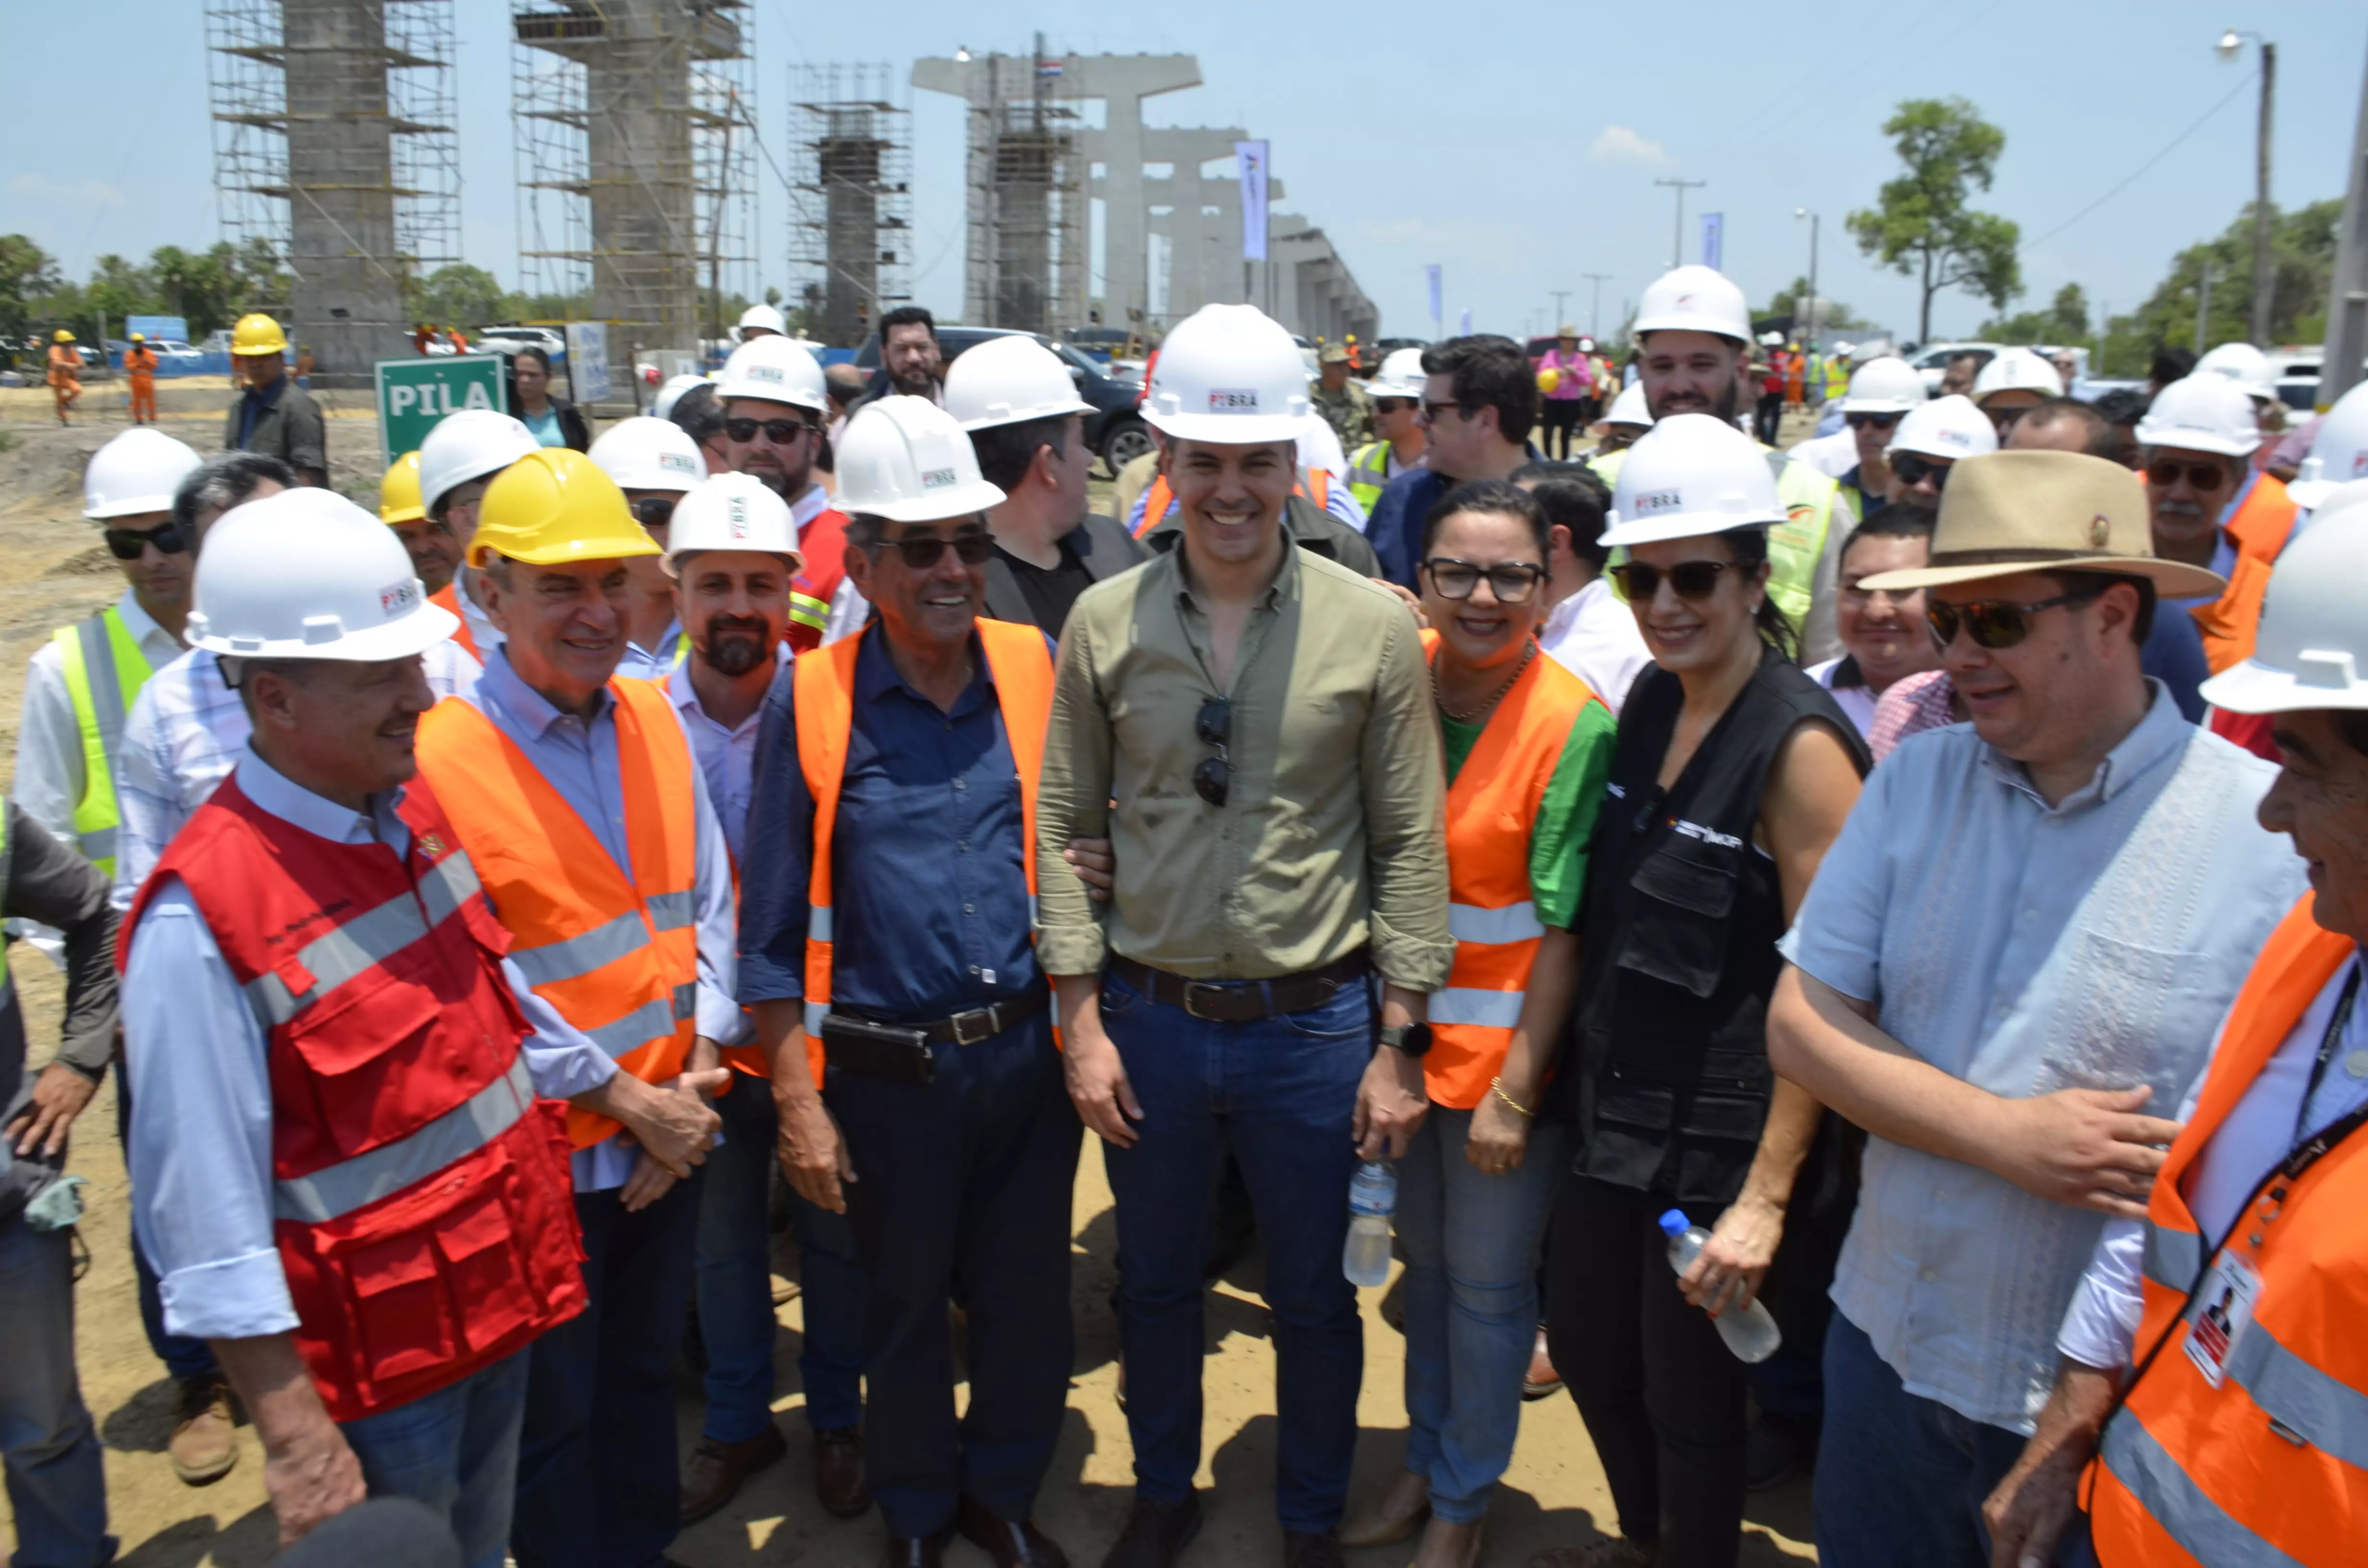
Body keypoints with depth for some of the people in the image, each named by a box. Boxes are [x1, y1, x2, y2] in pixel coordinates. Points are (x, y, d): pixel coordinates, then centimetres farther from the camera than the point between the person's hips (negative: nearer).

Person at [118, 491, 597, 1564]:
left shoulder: (420, 812, -3)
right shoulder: (201, 919, -25)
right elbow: (208, 1216, -22)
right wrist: (295, 1439, -19)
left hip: (505, 1287, 7)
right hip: (375, 1353, -6)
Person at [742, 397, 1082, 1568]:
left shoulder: (1038, 671, -2)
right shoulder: (810, 701, -8)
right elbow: (774, 925, -3)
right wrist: (797, 1104, -4)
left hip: (1029, 1050, 2)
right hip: (892, 1069, -2)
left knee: (1028, 1296, 16)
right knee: (906, 1306, 17)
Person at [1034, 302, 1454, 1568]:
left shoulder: (1371, 625, -7)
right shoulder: (1104, 622, -3)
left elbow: (1410, 846, -4)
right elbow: (1062, 826, 1)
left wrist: (1398, 1044, -5)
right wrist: (1083, 1019, -2)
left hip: (1314, 1025, -1)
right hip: (1149, 1020, 2)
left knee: (1313, 1296, 16)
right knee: (1154, 1280, 20)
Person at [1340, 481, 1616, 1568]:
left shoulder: (1574, 726, -17)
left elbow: (1563, 929, -16)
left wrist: (1515, 1090, -17)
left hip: (1503, 1049, -4)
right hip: (1401, 1032, 5)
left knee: (1487, 1283, 11)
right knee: (1425, 1258, 21)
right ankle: (1426, 1459, 43)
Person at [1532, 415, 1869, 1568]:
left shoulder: (1800, 747, -20)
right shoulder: (1649, 702, 2)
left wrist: (1768, 1197, -20)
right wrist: (1564, 1063, 14)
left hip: (1725, 1137, -7)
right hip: (1615, 1106, 7)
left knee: (1690, 1398, 11)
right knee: (1587, 1351, 21)